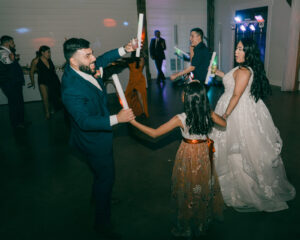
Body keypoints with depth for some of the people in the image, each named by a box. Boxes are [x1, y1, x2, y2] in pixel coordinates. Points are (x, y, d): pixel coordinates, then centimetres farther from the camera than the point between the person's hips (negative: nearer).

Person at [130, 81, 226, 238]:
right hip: (204, 154, 4)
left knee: (188, 190, 16)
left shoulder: (180, 119, -26)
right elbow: (224, 123, 6)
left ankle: (187, 227, 36)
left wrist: (132, 121, -18)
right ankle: (205, 217, 49)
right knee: (203, 186, 25)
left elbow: (154, 133, -23)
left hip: (188, 156, -4)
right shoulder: (209, 114, -15)